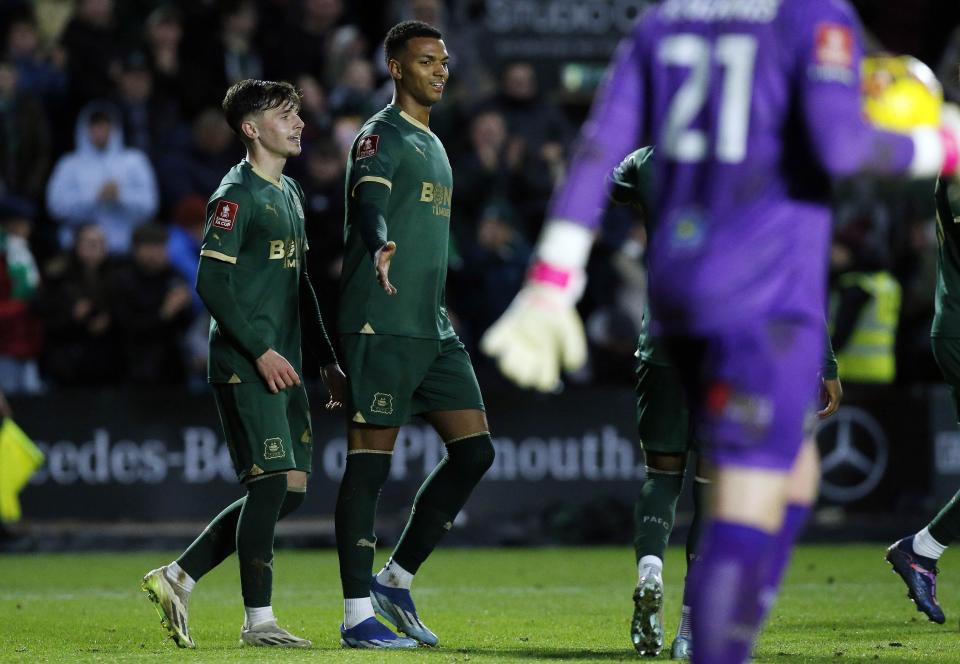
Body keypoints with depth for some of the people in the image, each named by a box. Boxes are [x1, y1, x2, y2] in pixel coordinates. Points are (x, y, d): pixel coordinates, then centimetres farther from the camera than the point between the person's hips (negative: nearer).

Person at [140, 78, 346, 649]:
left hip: (283, 366, 9)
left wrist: (327, 360, 21)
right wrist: (261, 351, -19)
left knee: (290, 491, 7)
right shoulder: (236, 195, -9)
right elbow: (212, 282, -16)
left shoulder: (290, 194, 19)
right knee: (272, 481, -12)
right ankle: (258, 620, -5)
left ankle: (178, 577, 14)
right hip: (244, 366, -9)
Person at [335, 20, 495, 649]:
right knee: (369, 461, -6)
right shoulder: (381, 137, -6)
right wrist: (381, 246, -48)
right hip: (382, 324, -9)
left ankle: (396, 582, 13)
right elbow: (369, 201, -27)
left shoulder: (434, 144, 22)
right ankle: (358, 615, -4)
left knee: (474, 450, 3)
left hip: (433, 328, 9)